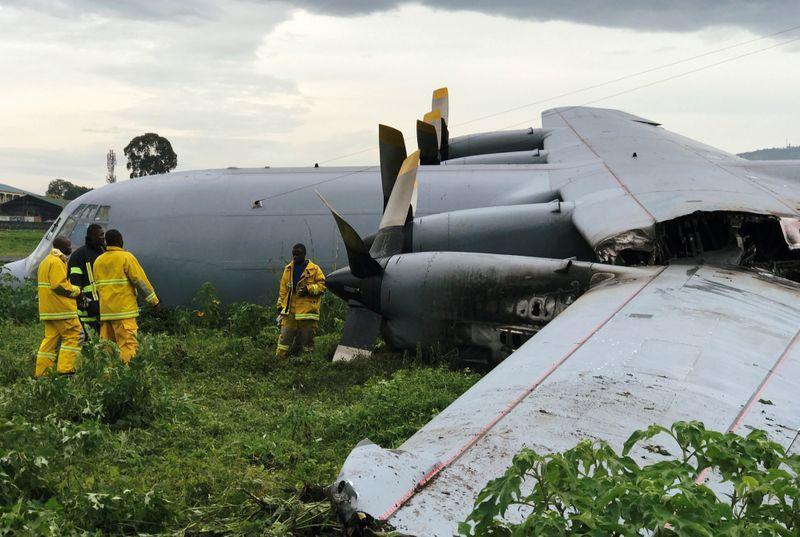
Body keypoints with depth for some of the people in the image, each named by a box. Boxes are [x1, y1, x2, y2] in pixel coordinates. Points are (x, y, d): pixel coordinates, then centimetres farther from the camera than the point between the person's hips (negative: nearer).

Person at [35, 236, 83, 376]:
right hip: (60, 308, -10)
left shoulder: (45, 261, 22)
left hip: (48, 309, 10)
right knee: (73, 335, -5)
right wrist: (76, 290, -7)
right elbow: (59, 285, -20)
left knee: (50, 338, 10)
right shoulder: (57, 262, -12)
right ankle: (65, 369, -10)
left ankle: (41, 372, 10)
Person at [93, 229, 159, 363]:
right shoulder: (126, 257, -6)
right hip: (123, 310, -6)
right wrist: (154, 300, -3)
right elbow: (140, 280, -8)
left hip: (104, 310, 6)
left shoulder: (98, 261, 14)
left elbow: (97, 285, 18)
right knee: (128, 344, -7)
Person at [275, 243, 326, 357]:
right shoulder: (288, 269, 14)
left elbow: (322, 285, -1)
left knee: (306, 338, 3)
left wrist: (309, 289, -15)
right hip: (289, 311, 3)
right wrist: (280, 305, 15)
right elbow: (283, 289, 19)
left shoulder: (314, 269, 0)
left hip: (307, 311, -3)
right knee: (285, 337, -1)